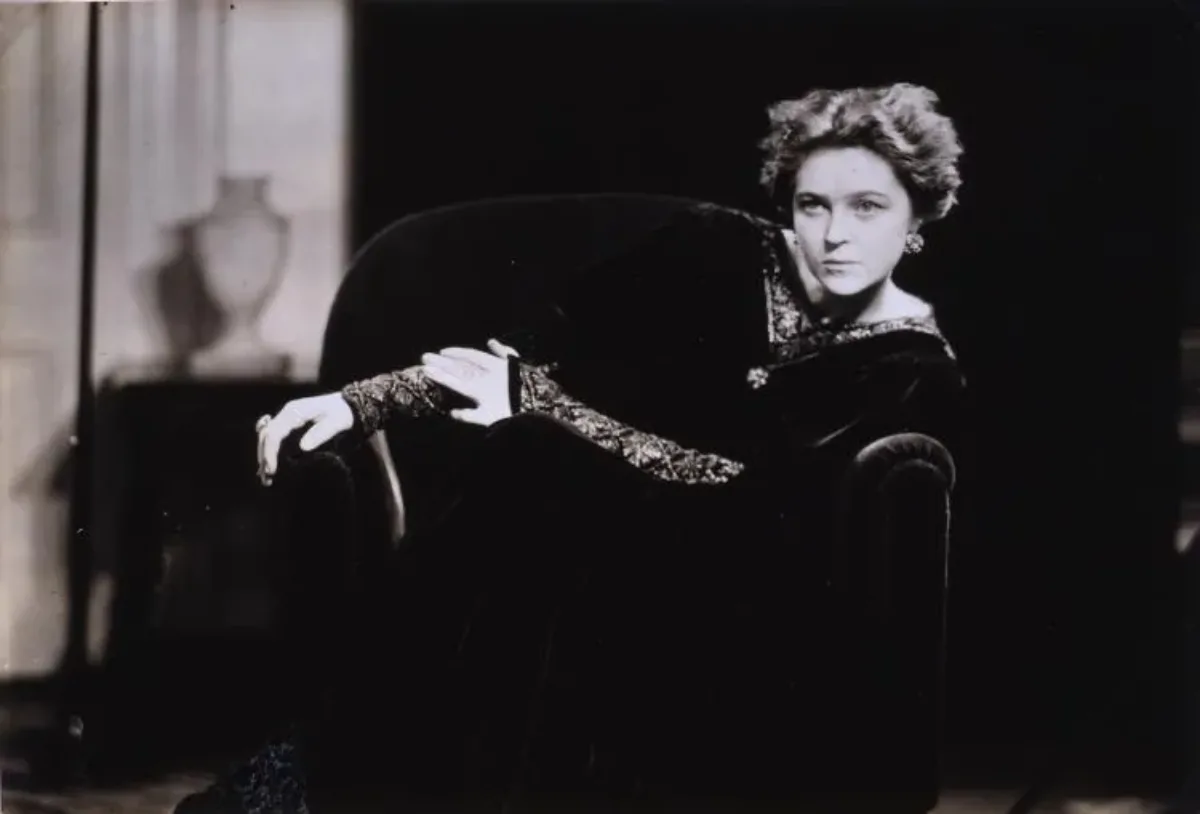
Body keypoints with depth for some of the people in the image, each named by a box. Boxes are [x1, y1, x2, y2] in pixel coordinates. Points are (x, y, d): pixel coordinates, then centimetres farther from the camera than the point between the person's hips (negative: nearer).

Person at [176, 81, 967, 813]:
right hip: (589, 535, 3)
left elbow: (739, 492, -17)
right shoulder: (716, 250, 5)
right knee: (521, 464, -32)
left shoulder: (919, 377, -6)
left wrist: (534, 407, -20)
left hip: (727, 634, -3)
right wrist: (359, 403, -11)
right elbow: (535, 353, 2)